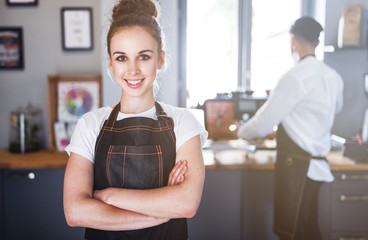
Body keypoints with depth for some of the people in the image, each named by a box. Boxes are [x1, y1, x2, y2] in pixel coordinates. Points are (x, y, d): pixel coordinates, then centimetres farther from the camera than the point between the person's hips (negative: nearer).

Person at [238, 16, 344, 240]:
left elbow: (263, 125, -14)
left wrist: (241, 131, 6)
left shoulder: (295, 77, -17)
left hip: (296, 166, -8)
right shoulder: (333, 77, 8)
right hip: (317, 166, 9)